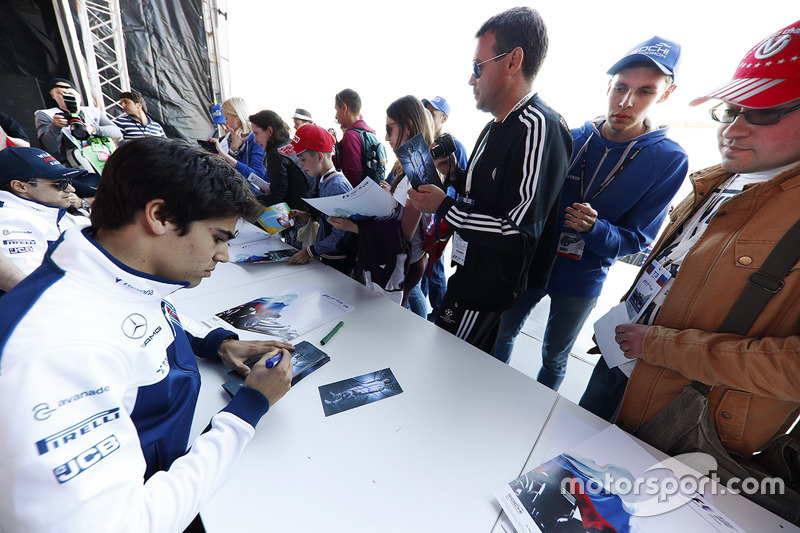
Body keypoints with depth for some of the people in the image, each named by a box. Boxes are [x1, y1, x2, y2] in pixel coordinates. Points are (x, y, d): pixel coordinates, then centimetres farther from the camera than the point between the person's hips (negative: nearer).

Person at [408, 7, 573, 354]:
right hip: (467, 278, 10)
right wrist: (456, 176, 2)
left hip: (489, 296, -10)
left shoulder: (538, 127, -21)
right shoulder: (496, 126, 11)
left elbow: (519, 233, -28)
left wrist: (444, 207, -20)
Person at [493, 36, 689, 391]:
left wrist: (593, 228, -31)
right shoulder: (570, 139, -6)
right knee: (502, 332, 18)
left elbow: (636, 240, -11)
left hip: (581, 281, -2)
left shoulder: (669, 161, -11)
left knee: (554, 359, 18)